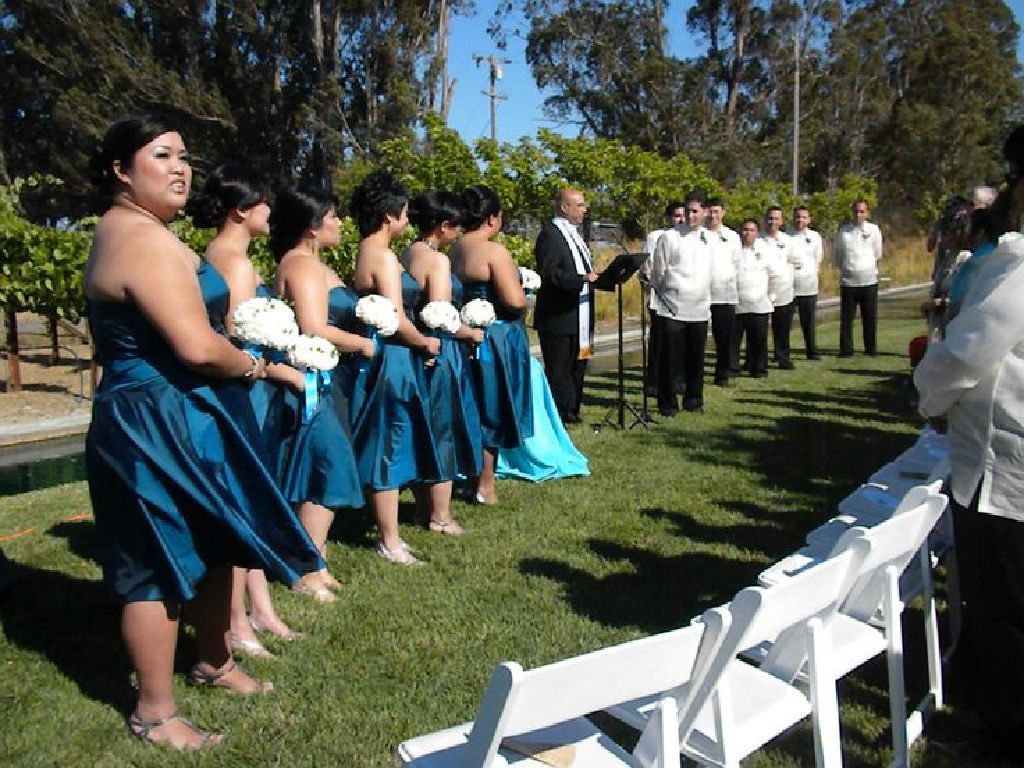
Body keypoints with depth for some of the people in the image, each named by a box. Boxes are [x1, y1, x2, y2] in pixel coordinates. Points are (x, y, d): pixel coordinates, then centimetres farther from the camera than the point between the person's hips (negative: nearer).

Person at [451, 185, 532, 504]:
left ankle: (475, 473, 30)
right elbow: (515, 300, -23)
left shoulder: (455, 249, 5)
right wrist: (524, 292, -3)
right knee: (492, 409, 5)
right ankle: (485, 485, 14)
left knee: (476, 407, 18)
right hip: (496, 338, -7)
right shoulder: (494, 251, -19)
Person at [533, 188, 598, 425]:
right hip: (558, 316, -10)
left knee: (577, 366, 17)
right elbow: (549, 273, -24)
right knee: (559, 370, -2)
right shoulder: (550, 234, -14)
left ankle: (571, 411, 29)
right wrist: (583, 279, -31)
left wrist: (594, 277, 6)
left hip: (579, 316, 10)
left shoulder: (574, 233, 16)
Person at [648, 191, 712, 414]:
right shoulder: (669, 237, -3)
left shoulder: (709, 239, 9)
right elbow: (658, 273, 0)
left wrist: (706, 298, 11)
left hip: (700, 309, 4)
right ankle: (667, 403, 8)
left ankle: (693, 399, 22)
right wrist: (662, 296, 4)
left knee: (696, 359, 9)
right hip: (673, 309, -3)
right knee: (670, 359, -1)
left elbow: (715, 271, 15)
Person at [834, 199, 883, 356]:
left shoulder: (874, 229, 3)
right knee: (846, 318, 1)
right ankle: (846, 349, 8)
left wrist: (869, 268, 14)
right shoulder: (844, 231, 5)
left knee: (870, 317, 6)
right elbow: (837, 255, 13)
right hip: (848, 282, 0)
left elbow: (878, 255, 11)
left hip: (869, 280, 0)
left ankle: (871, 348, 17)